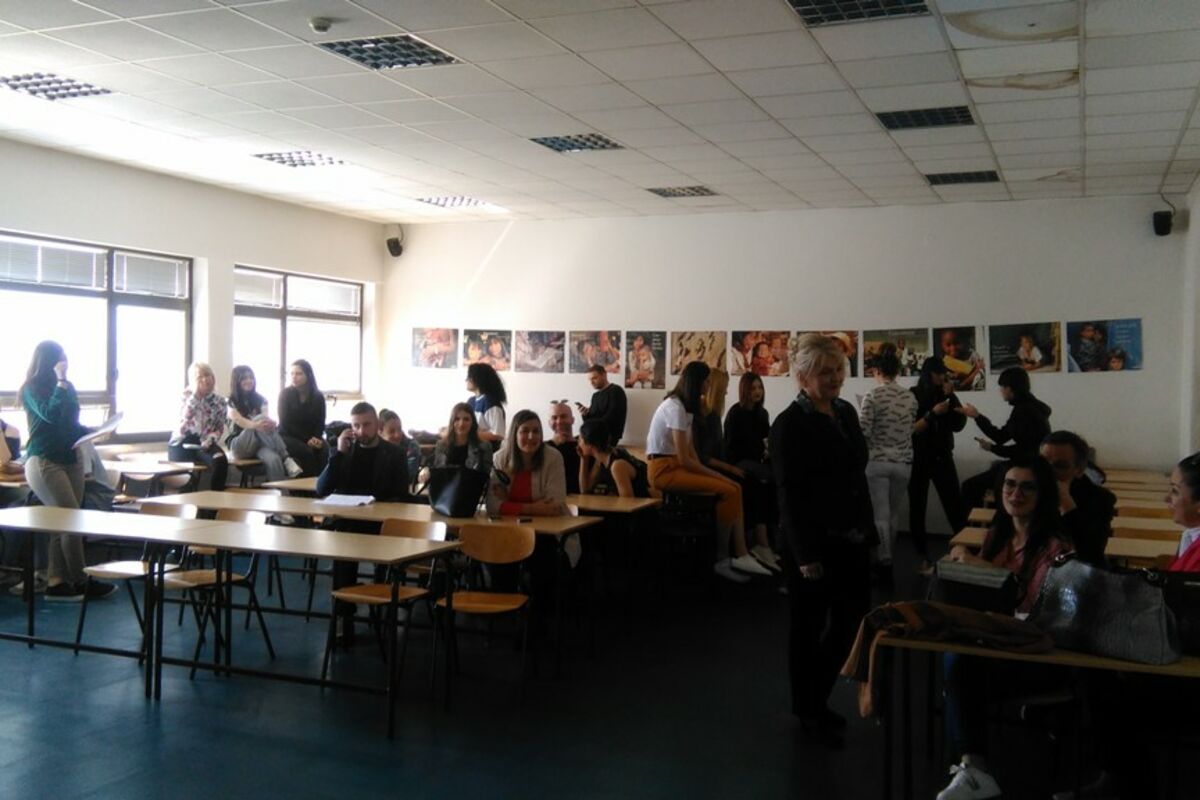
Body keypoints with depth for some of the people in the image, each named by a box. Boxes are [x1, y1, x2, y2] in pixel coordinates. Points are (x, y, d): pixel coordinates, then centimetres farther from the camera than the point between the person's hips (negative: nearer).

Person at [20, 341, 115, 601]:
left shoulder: (67, 387, 11)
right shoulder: (32, 389, -5)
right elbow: (50, 415, -21)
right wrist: (60, 382, -20)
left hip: (71, 459, 6)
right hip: (44, 462, -6)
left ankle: (56, 582, 7)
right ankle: (81, 582, -2)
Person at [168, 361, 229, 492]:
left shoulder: (219, 401, 7)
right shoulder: (187, 395, 3)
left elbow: (220, 428, 7)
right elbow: (185, 419, -14)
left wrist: (210, 440, -14)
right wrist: (195, 395, -16)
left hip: (204, 442, 1)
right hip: (182, 441, -1)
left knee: (221, 461, -32)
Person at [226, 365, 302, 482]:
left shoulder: (259, 400, 14)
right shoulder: (232, 402, 3)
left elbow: (267, 417, -6)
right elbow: (238, 420, -20)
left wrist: (270, 423, -34)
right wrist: (255, 425, -42)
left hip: (260, 443, 3)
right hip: (239, 446, -3)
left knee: (273, 459, -35)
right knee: (260, 418, -32)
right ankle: (286, 459, -42)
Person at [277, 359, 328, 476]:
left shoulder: (318, 396, 3)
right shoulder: (286, 394, -5)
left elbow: (320, 424, 5)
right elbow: (285, 424, -9)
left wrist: (316, 438, -17)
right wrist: (307, 439, -18)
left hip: (311, 437, 2)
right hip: (289, 436, -2)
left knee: (324, 450, -30)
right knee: (307, 451, -33)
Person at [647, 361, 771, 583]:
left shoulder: (686, 405, 16)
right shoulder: (675, 408, -16)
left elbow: (690, 449, 9)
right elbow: (684, 459, -19)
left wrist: (708, 472, -5)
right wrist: (715, 474, -11)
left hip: (678, 465, 9)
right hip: (665, 469, -9)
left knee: (734, 488, -7)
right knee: (727, 491, -20)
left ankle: (740, 555, -14)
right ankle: (721, 560, -11)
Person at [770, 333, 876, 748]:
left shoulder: (845, 411, 9)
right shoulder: (790, 424, -13)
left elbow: (857, 476, 14)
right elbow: (788, 494, -15)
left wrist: (868, 530, 11)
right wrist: (805, 554, -17)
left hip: (851, 540, 7)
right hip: (814, 544, -7)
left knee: (852, 620, 14)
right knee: (809, 627, 7)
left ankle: (816, 699, 34)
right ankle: (809, 713, 25)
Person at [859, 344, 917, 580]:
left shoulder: (872, 397, -12)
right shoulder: (910, 397, 2)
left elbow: (864, 433, -14)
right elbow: (911, 430, 10)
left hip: (877, 462, -5)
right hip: (903, 462, 5)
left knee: (879, 515, 0)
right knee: (894, 513, 17)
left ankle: (885, 563, -1)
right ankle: (887, 556, 29)